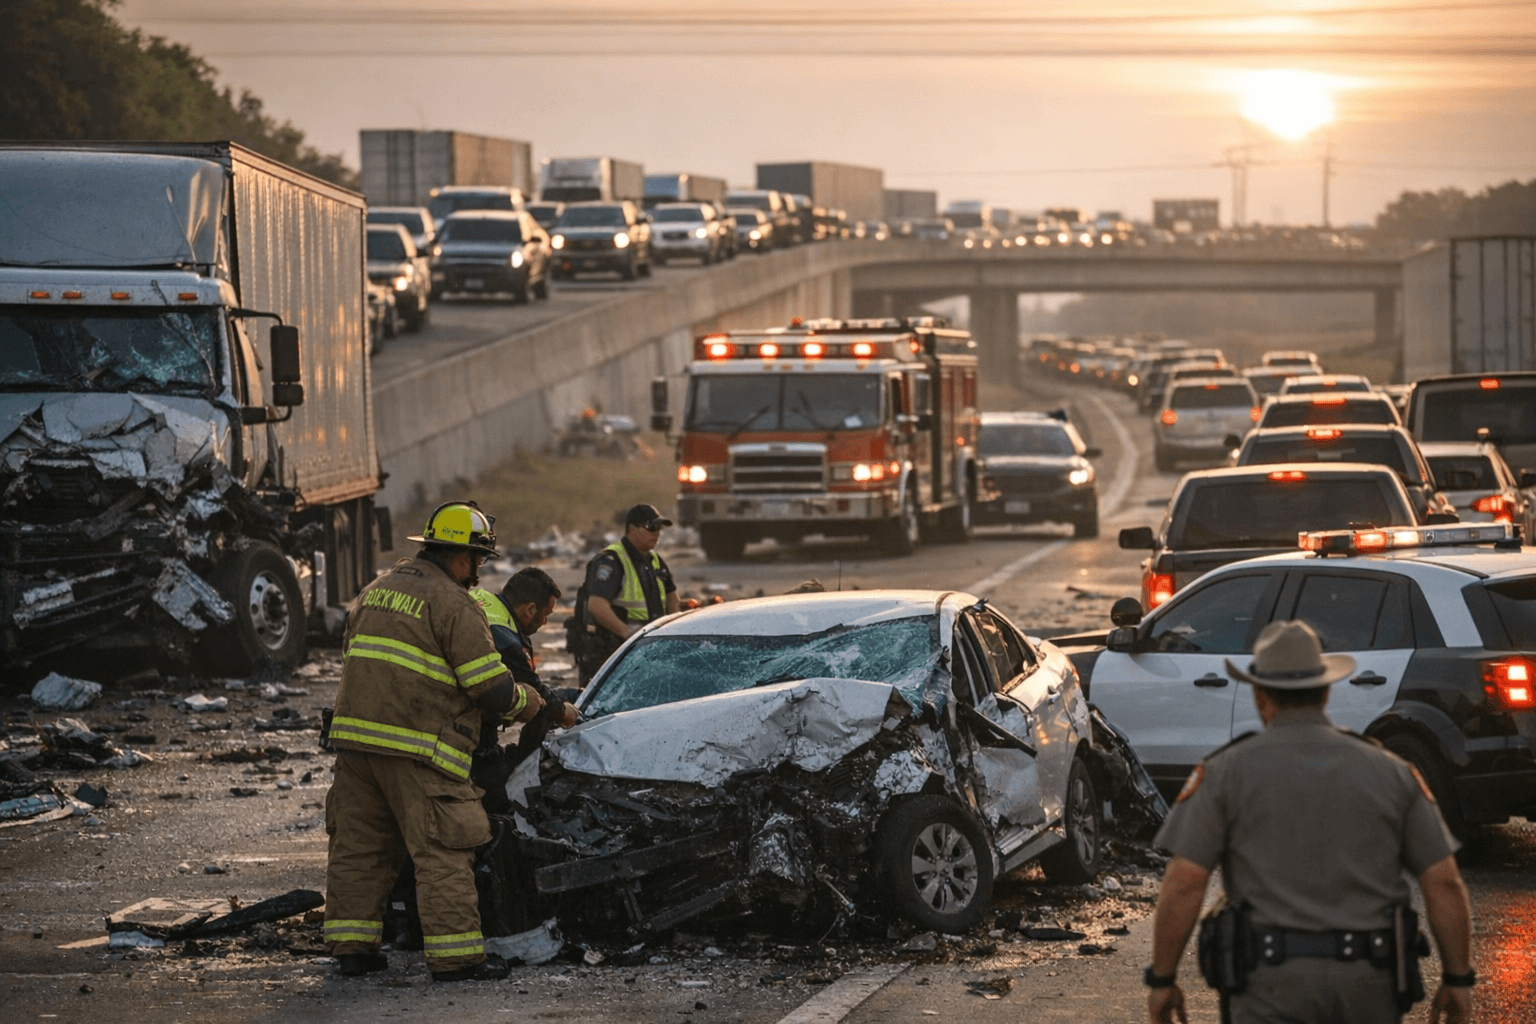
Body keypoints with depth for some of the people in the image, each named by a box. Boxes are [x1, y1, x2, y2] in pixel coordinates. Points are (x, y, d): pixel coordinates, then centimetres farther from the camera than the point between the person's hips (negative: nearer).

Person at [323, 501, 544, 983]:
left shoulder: (376, 589, 18)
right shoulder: (453, 605, -7)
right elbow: (491, 687, -10)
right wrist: (527, 702, 9)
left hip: (354, 734, 8)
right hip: (415, 746, -8)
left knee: (358, 843, 13)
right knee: (442, 852, -4)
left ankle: (351, 943, 16)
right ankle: (455, 954, -5)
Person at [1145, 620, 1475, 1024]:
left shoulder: (1226, 771, 0)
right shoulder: (1389, 771, 7)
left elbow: (1182, 884, -8)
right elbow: (1445, 883, 3)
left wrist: (1161, 980, 2)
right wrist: (1457, 980, 12)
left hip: (1274, 982, -3)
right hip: (1368, 983, 3)